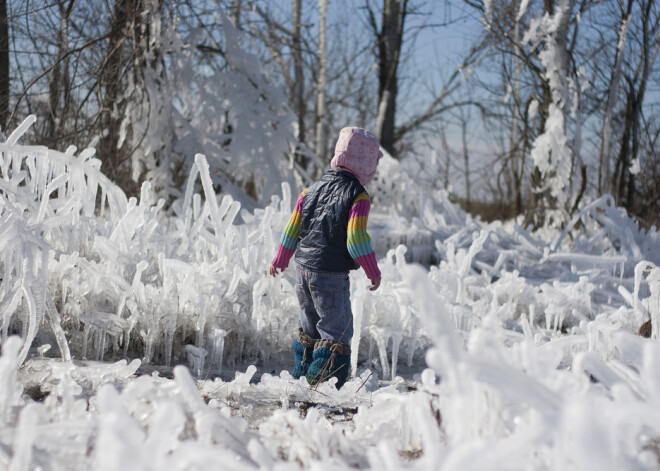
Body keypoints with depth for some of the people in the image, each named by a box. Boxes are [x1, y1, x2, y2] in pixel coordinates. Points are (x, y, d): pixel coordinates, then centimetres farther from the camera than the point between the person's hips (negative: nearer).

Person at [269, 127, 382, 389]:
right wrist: (374, 273, -6)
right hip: (332, 277, -7)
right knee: (337, 333, 0)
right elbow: (356, 240, -18)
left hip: (303, 270, 7)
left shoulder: (313, 188, 9)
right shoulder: (357, 196, -12)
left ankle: (300, 376, 29)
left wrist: (280, 260, 26)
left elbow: (292, 228, 13)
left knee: (310, 328, 21)